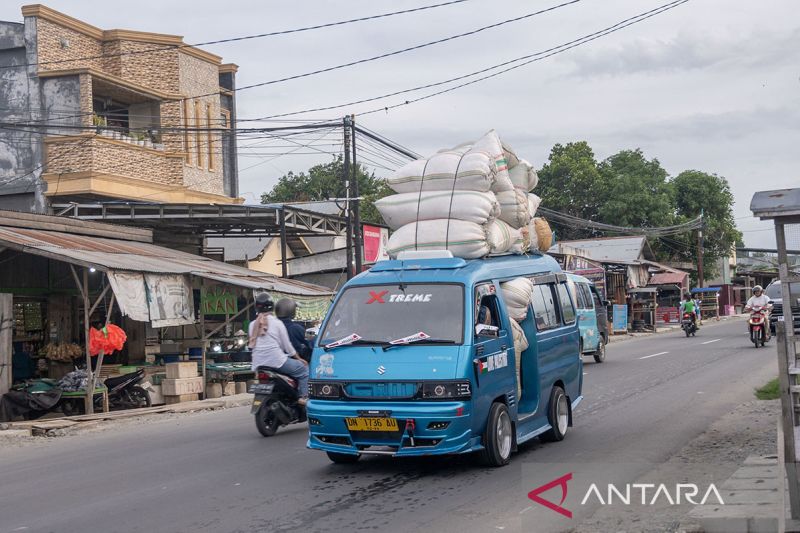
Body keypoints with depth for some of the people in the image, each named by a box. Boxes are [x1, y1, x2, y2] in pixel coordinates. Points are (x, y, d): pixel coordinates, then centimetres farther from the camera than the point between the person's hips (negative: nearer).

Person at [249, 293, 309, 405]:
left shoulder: (253, 325, 11)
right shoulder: (276, 323, -3)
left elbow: (252, 345, 14)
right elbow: (287, 345, 1)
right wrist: (299, 359, 14)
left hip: (258, 364, 6)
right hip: (276, 361, -6)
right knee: (304, 369, 6)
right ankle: (304, 397, -6)